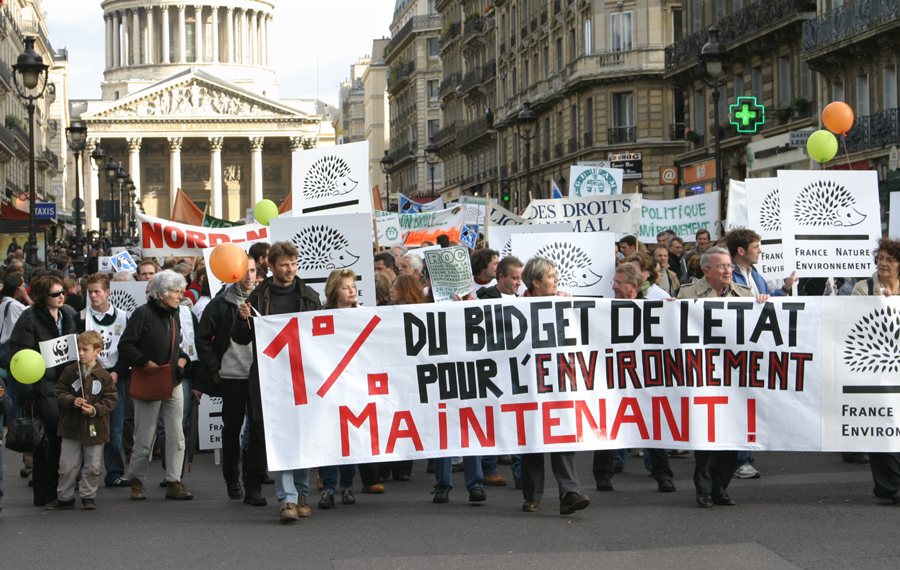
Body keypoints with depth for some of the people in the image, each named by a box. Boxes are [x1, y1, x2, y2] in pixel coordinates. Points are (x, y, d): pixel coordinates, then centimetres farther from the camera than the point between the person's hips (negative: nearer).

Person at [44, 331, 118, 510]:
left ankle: (88, 496, 19)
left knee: (92, 466, 5)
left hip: (94, 427, -1)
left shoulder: (104, 376, -4)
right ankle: (64, 497, 17)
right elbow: (60, 393, 1)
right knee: (67, 465, 5)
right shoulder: (70, 372, 1)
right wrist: (73, 401, -18)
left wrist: (94, 409, -17)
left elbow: (110, 400, -3)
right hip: (71, 426, 1)